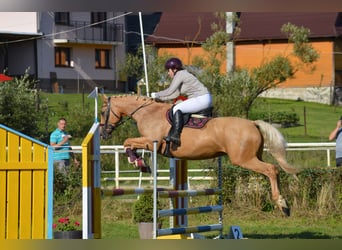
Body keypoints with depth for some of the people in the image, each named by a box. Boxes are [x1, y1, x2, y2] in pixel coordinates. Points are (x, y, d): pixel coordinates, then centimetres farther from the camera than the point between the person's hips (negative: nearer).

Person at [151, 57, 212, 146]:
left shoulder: (180, 75, -11)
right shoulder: (182, 74, 19)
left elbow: (170, 91, -15)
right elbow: (175, 94, 20)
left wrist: (156, 95, -2)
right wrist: (160, 98, 17)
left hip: (202, 99, -11)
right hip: (205, 100, 11)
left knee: (177, 109, -17)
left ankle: (175, 135, -23)